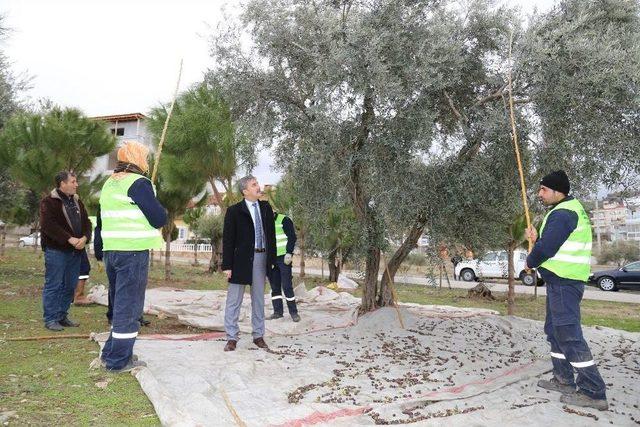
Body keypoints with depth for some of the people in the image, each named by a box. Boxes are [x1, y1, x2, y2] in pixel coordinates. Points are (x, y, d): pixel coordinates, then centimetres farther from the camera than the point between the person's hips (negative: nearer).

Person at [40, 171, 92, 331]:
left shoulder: (77, 202, 15)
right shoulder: (49, 202, -6)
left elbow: (86, 222, 12)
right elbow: (49, 225, -18)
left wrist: (84, 237, -8)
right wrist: (70, 239, -22)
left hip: (75, 251, 7)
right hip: (56, 251, -7)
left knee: (69, 286, 12)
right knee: (53, 286, -2)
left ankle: (62, 316, 23)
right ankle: (50, 319, 7)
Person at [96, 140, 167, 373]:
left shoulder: (109, 184, 16)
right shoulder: (139, 183, -12)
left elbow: (100, 222, 21)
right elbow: (159, 219, -16)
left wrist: (99, 252, 26)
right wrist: (161, 210, 7)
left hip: (111, 251, 9)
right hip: (133, 251, -9)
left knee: (119, 303, 20)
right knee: (129, 305, -2)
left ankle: (111, 352, 28)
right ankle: (119, 360, 4)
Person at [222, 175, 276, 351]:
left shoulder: (266, 208, 8)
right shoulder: (234, 211, -5)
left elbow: (271, 234, 11)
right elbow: (228, 239, -6)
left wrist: (272, 258, 6)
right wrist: (227, 265, -11)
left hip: (262, 257, 4)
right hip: (241, 258, -4)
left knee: (259, 298, 13)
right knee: (234, 299, 3)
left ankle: (258, 335, 23)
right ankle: (231, 338, 13)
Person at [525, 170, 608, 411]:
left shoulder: (562, 214, -17)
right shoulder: (571, 210, 18)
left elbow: (546, 249, -21)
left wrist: (531, 261, -2)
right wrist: (536, 239, 9)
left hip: (563, 282, -11)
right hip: (562, 281, 11)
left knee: (568, 335, -9)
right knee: (555, 330, 18)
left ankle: (593, 392, -5)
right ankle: (564, 380, 27)